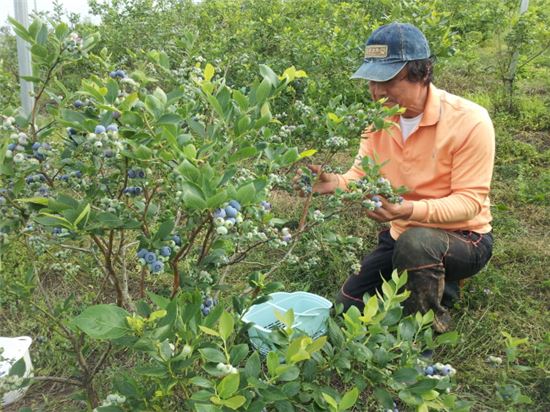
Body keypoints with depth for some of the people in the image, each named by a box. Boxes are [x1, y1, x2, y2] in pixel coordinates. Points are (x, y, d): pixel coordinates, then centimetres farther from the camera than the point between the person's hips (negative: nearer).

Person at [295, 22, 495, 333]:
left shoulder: (470, 120, -24)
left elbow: (470, 201, -25)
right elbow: (362, 174, -5)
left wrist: (412, 210, -43)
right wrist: (336, 183, -30)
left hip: (463, 238, -6)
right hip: (402, 235, 6)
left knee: (416, 241, -40)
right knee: (349, 303, 3)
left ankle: (429, 330, -11)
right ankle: (435, 281, 21)